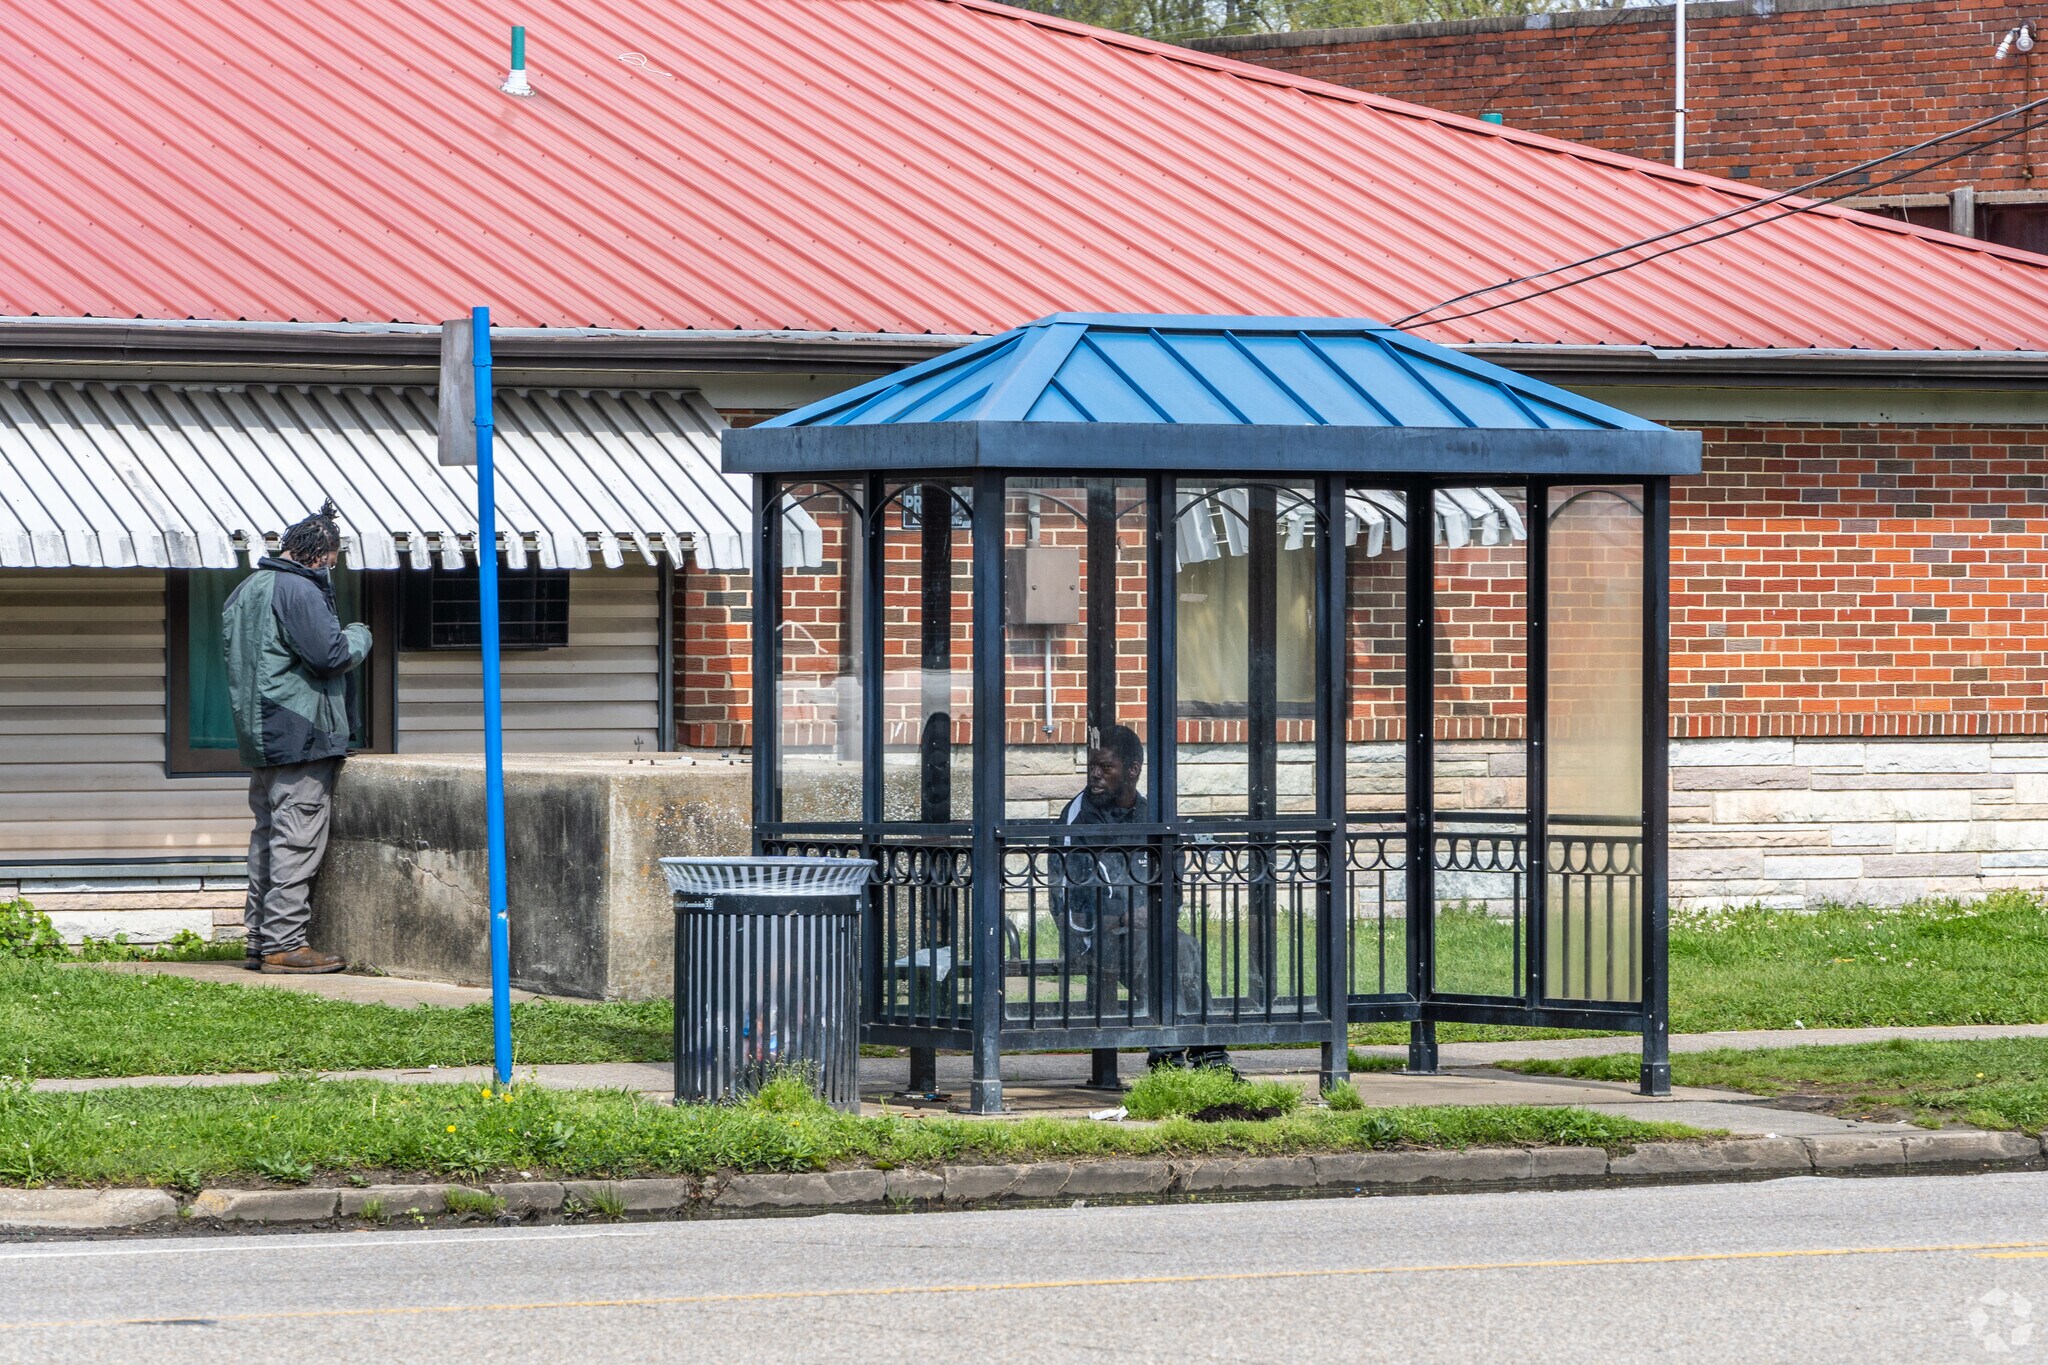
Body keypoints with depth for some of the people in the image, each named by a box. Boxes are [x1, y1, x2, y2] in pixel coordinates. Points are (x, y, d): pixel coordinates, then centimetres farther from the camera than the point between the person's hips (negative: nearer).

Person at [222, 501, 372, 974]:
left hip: (260, 736, 10)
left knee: (268, 837, 14)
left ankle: (260, 940, 16)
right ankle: (283, 944, -10)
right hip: (302, 735, -9)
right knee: (297, 841, -8)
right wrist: (359, 636, 2)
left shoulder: (246, 590, 15)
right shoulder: (298, 589, -15)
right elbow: (331, 653, -20)